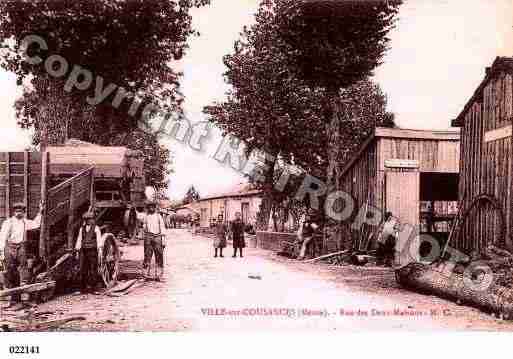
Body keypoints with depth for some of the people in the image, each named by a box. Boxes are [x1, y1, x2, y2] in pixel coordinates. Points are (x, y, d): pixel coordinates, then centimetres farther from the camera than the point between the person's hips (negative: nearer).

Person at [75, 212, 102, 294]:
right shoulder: (82, 229, 14)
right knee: (83, 269, 3)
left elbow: (99, 241, -3)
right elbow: (79, 240, 16)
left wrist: (99, 252, -9)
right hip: (83, 251, 4)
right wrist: (77, 250, 11)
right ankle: (83, 288, 9)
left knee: (93, 269, -2)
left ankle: (93, 286, 5)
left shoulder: (96, 228, 0)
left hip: (93, 251, -4)